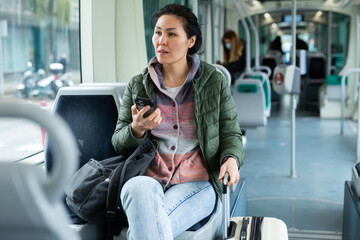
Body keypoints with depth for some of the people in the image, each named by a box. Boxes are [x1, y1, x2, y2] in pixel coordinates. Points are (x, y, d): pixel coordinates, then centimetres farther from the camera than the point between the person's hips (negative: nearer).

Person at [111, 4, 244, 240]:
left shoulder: (214, 81, 8)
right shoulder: (137, 85, 12)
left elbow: (231, 134, 12)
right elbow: (118, 142, 13)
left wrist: (231, 159, -10)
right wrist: (136, 130, -10)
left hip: (196, 183, -2)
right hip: (148, 178, 2)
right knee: (138, 188, -36)